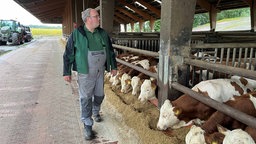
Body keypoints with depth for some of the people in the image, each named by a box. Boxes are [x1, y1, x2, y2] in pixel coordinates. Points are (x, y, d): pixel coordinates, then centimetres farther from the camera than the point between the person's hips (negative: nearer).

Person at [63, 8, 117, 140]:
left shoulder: (103, 34, 4)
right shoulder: (76, 34, -8)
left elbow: (110, 51, 12)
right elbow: (68, 54, -5)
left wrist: (113, 66, 11)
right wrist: (66, 72, -5)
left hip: (100, 71, 4)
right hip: (85, 72, -4)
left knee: (99, 95, 17)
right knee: (86, 99, 2)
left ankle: (95, 112, 45)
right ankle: (87, 125, 15)